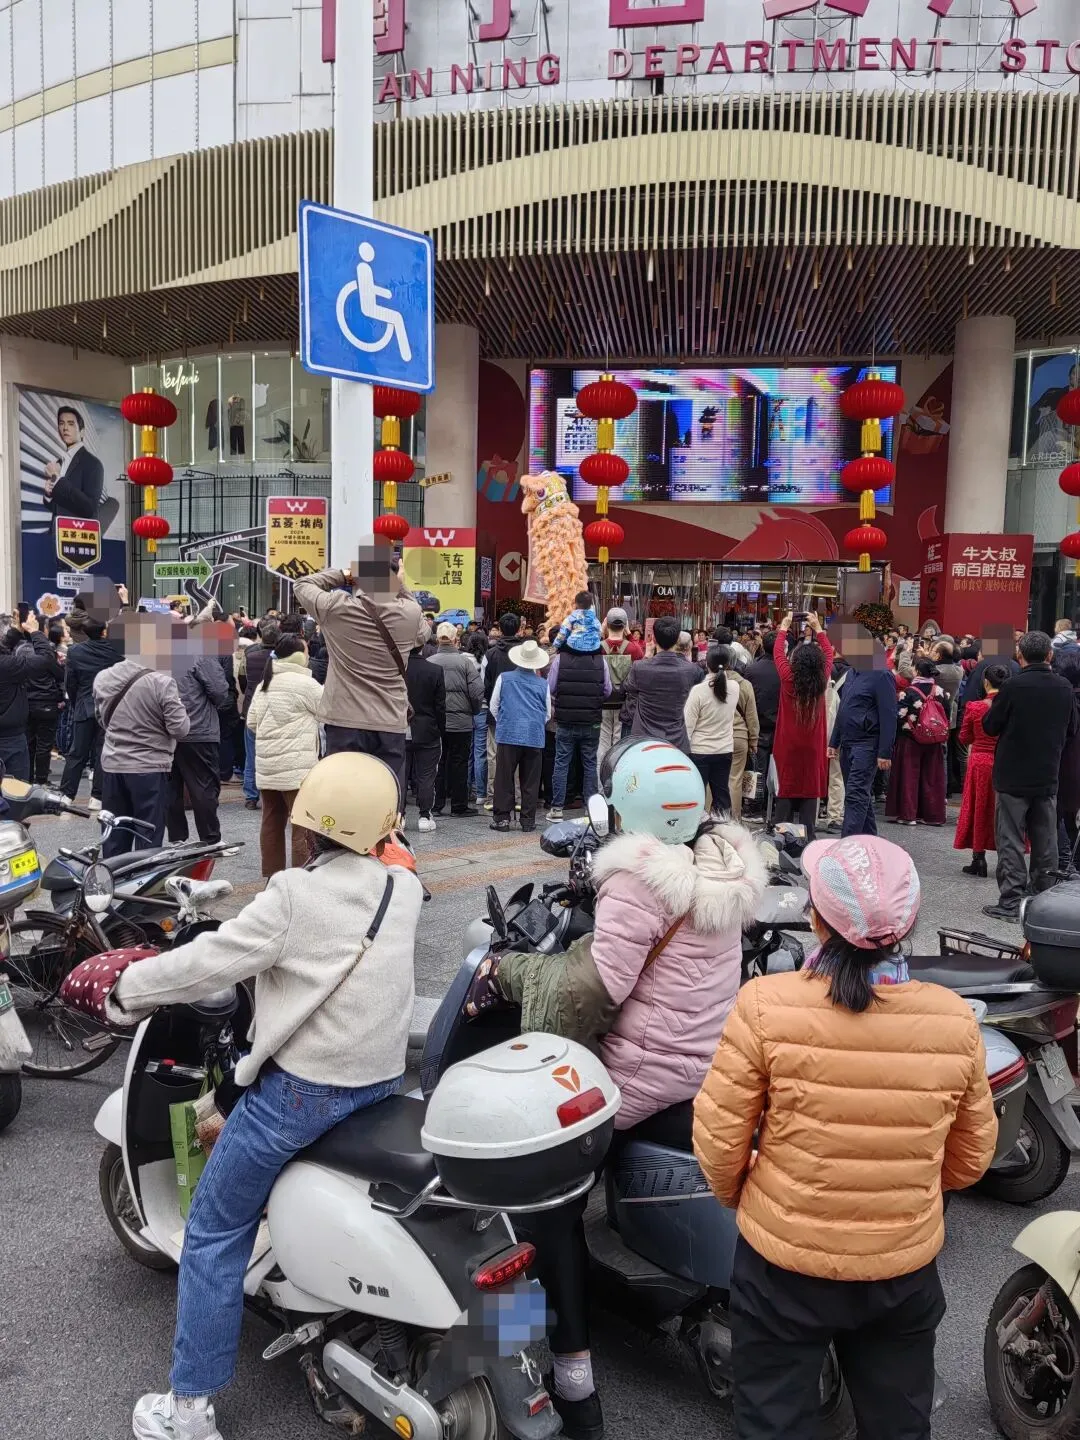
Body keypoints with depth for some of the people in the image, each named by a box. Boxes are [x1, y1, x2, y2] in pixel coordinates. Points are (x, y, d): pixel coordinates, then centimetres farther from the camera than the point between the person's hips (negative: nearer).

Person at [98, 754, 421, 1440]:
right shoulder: (404, 888, -1)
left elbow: (213, 960, -15)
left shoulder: (297, 896, -18)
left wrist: (128, 988, 0)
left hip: (303, 1088, -6)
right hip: (384, 1078, 6)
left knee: (215, 1231, 9)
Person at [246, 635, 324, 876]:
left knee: (272, 821, 13)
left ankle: (271, 875, 19)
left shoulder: (265, 683, 13)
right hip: (295, 765, -8)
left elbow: (252, 722, 13)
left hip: (266, 764, 8)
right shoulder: (304, 683, -10)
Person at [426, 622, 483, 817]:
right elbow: (477, 691, -11)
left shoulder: (429, 662, -5)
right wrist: (474, 711, 7)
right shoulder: (465, 662, -11)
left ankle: (437, 804, 14)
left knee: (438, 762, 11)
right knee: (459, 763, 6)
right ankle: (459, 805, 11)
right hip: (460, 722, -2)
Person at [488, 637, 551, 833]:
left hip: (508, 735, -1)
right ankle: (528, 820, 9)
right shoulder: (542, 683, 4)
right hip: (535, 737, 1)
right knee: (530, 780, 7)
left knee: (504, 779, 5)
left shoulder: (504, 678, 1)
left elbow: (493, 707, 9)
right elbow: (548, 714, 14)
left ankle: (502, 818, 5)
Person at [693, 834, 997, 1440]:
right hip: (906, 1266, 3)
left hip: (783, 1262, -2)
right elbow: (971, 1157, 0)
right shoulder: (956, 1020, -14)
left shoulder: (766, 1005, -24)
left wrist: (735, 1194, 7)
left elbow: (720, 1136, -15)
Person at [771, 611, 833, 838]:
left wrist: (783, 628, 14)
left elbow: (778, 653, 2)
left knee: (786, 793, 5)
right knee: (810, 791, 5)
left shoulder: (788, 680, -12)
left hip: (788, 747, -1)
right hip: (812, 748, 1)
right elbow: (829, 654, 10)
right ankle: (807, 837, 6)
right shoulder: (821, 681, -7)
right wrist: (818, 628, 18)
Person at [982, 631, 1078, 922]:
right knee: (1045, 842, 12)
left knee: (1011, 841, 1)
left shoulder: (1014, 687, -16)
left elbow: (990, 726, -8)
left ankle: (1010, 902, 0)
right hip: (1048, 777, 4)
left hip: (1014, 777, -4)